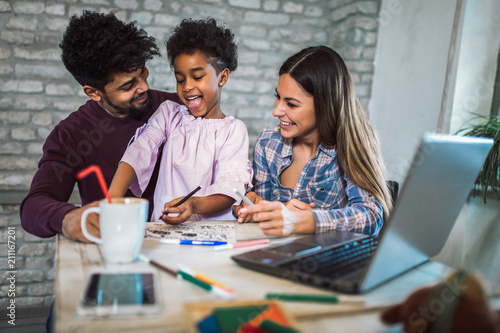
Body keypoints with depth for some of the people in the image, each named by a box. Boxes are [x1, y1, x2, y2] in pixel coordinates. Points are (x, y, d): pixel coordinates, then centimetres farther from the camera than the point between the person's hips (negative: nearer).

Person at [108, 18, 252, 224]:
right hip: (163, 226, 2)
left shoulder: (233, 129, 1)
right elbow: (138, 154, -5)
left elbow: (229, 189, -9)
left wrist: (195, 205, -29)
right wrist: (112, 199, -21)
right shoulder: (169, 113, 11)